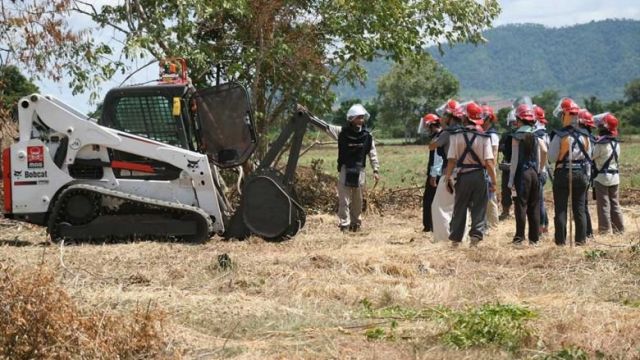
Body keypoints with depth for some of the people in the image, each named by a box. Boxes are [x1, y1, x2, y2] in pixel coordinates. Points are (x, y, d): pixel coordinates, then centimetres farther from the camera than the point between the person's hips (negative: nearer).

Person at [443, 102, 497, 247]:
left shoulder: (457, 136, -5)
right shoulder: (484, 137, -7)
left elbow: (451, 160, -6)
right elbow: (488, 162, -10)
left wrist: (448, 178, 3)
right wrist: (493, 181, -2)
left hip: (463, 175, 1)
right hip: (480, 176, -1)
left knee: (460, 208, 12)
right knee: (479, 208, 7)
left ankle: (456, 238, 17)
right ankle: (476, 235, -5)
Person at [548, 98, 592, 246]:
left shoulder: (559, 136, -13)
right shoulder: (584, 135, 2)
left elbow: (552, 158, -10)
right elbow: (588, 158, 8)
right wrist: (586, 176, 16)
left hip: (563, 174, -4)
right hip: (581, 174, 4)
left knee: (561, 209, 2)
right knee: (579, 209, 9)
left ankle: (561, 240, 1)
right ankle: (581, 239, 9)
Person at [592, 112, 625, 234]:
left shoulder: (601, 143, -18)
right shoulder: (616, 142, 4)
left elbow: (591, 156, -13)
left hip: (602, 177, -7)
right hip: (614, 176, 7)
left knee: (603, 205, -1)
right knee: (614, 203, 14)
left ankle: (605, 230, 0)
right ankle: (619, 228, 17)